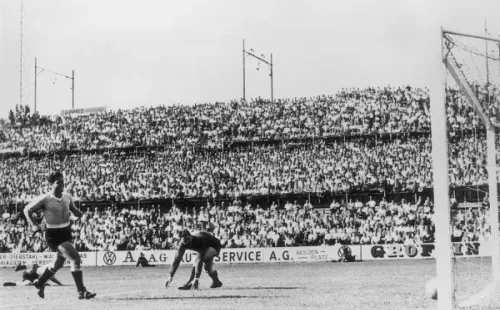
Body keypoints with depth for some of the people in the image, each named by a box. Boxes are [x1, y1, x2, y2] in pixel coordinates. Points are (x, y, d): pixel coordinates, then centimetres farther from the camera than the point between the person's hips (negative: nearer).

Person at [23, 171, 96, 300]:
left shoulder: (67, 197, 2)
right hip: (54, 235, -7)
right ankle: (81, 292, -14)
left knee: (59, 263, 21)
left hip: (66, 232, 7)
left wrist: (77, 212, -5)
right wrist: (34, 225, -16)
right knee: (75, 258, -18)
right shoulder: (44, 199, -14)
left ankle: (40, 282, 46)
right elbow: (27, 210, -4)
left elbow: (73, 208, 19)